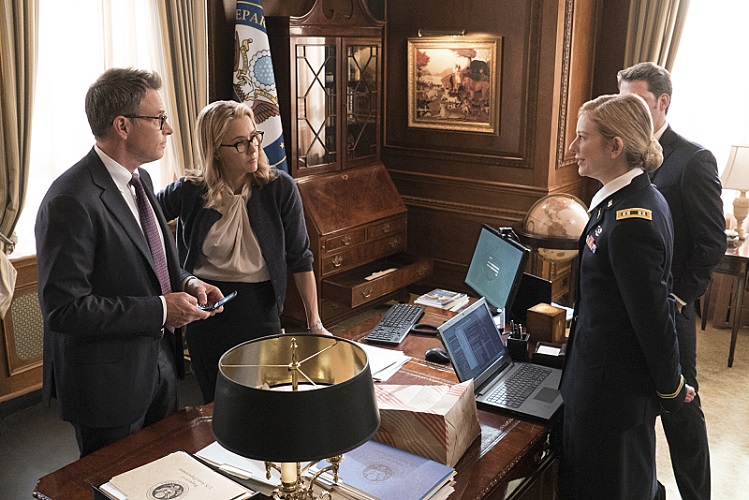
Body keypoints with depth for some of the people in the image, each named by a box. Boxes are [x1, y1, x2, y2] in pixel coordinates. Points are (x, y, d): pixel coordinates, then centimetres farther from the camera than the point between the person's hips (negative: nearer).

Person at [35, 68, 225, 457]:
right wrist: (160, 309, -23)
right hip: (109, 382, -8)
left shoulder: (139, 178, 5)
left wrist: (186, 283, -3)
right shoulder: (71, 202, -24)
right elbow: (63, 308, -26)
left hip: (159, 363, 8)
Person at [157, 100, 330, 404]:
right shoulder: (189, 191, -7)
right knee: (215, 402, 15)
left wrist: (314, 323, -5)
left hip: (259, 307, -1)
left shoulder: (280, 188, -9)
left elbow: (300, 258, -5)